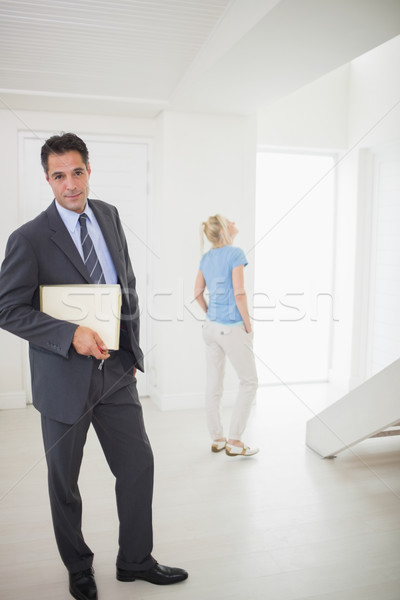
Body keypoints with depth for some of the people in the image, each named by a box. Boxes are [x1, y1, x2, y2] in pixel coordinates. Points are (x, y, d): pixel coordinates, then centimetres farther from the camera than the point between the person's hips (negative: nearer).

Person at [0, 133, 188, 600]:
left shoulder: (109, 216, 5)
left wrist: (132, 349, 9)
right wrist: (71, 334, -22)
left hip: (116, 369, 5)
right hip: (65, 374, -4)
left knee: (138, 464, 10)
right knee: (64, 481, 13)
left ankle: (135, 560, 34)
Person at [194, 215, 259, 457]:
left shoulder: (206, 258, 8)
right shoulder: (235, 253, -13)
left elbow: (198, 293, 13)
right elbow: (239, 293, -18)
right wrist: (248, 325, -9)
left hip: (211, 326, 7)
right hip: (233, 328, -7)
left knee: (214, 385, 12)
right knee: (249, 382, 6)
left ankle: (217, 439, 24)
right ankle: (234, 442, 8)